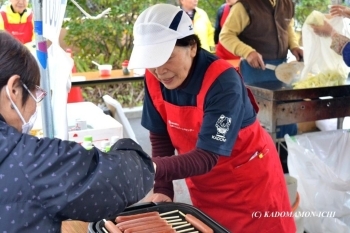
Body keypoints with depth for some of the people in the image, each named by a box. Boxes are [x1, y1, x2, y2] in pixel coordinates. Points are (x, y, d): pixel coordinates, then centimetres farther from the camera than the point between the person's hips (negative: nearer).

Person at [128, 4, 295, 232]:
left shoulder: (222, 81, -31)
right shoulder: (154, 78, -14)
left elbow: (206, 157, -35)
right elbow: (160, 136, -4)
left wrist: (153, 168, -49)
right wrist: (162, 188, -14)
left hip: (250, 178, -4)